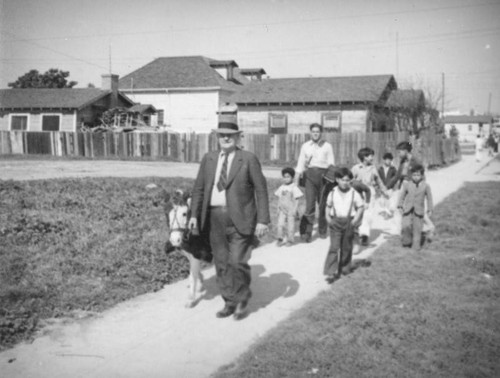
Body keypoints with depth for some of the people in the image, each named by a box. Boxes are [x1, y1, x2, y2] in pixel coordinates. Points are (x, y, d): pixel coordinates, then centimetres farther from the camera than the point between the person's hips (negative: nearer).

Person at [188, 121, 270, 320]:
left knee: (237, 262, -5)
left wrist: (262, 220, -9)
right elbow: (199, 188, 12)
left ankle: (242, 301, 17)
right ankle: (229, 302, 22)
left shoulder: (248, 159, -3)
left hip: (240, 218, -4)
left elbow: (261, 190, -4)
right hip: (214, 217, 4)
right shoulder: (208, 159, 10)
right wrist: (194, 214, 4)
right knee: (221, 263, 9)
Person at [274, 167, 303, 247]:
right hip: (282, 210, 4)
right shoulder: (281, 188, 6)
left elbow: (296, 200, -8)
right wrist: (278, 209, 11)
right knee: (280, 224, -4)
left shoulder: (294, 188, -7)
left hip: (291, 210, -4)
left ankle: (290, 240, 15)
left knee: (290, 225, 2)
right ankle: (280, 239, 4)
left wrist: (294, 210, -13)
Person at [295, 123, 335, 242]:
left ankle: (322, 230, 24)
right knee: (309, 204, -11)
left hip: (323, 174, 0)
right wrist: (297, 179, 3)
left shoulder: (327, 146, 6)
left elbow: (331, 164, 6)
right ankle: (307, 232, -12)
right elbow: (300, 164, 10)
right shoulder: (305, 146, 10)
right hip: (309, 174, 0)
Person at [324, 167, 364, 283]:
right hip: (335, 222, 0)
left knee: (346, 248, 12)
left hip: (349, 222, 0)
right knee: (333, 247, -8)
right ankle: (331, 272, -10)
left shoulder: (354, 194, -3)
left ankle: (344, 268, 30)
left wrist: (355, 220, -9)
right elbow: (328, 206, 12)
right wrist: (328, 217, -2)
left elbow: (360, 208, 2)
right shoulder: (332, 193, 1)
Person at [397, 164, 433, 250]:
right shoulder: (407, 184, 2)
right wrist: (400, 206, 5)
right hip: (407, 210, 0)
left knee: (417, 228, 2)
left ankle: (416, 246, 16)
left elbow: (429, 198, 7)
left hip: (419, 210, 0)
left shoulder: (426, 186, 0)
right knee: (406, 226, -15)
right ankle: (406, 241, 8)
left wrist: (429, 210, 7)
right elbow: (402, 196, 10)